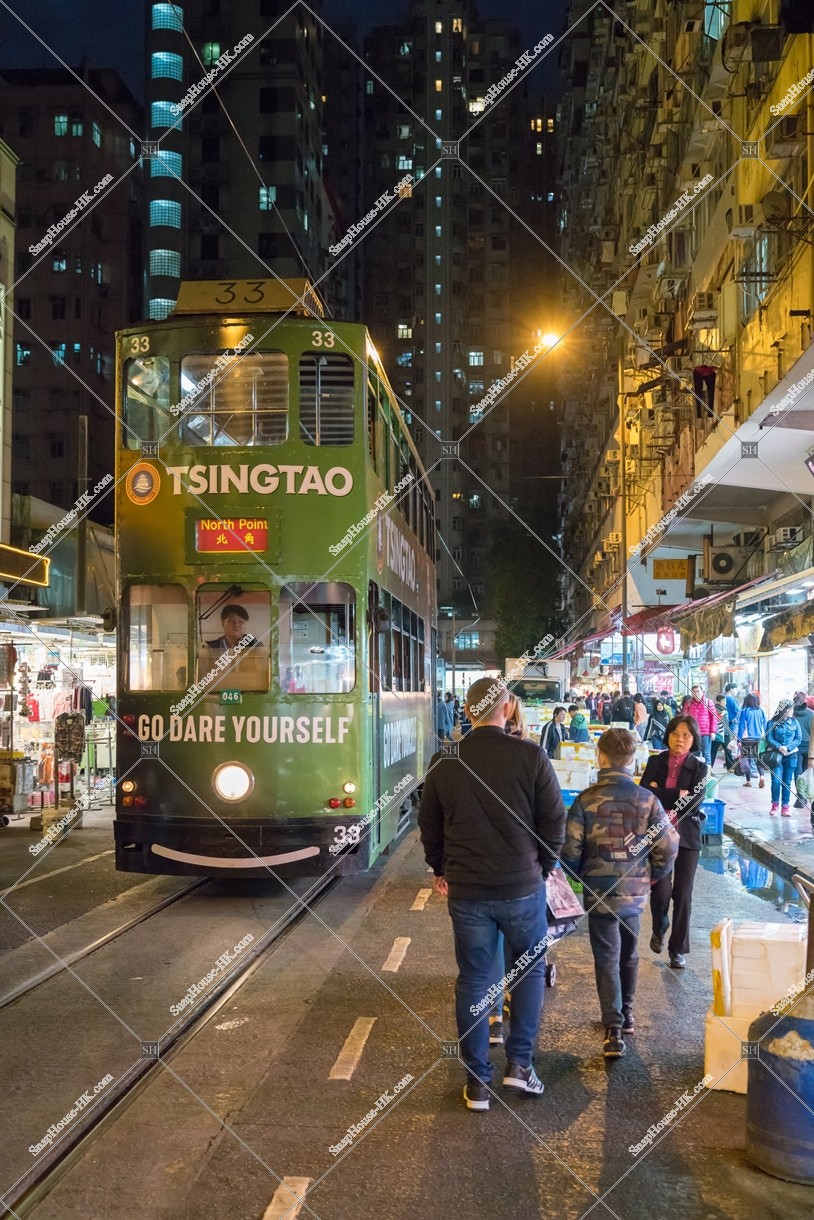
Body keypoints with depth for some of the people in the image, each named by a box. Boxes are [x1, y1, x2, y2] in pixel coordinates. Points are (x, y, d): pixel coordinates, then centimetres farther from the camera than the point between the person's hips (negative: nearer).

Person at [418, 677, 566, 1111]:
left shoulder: (444, 762, -2)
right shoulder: (530, 756, -10)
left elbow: (429, 827, 8)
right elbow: (554, 820, -5)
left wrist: (440, 869, 24)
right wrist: (543, 866, 11)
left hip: (465, 890, 2)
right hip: (522, 887, -2)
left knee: (473, 979, 11)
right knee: (530, 969, 19)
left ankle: (477, 1081, 16)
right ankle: (519, 1062, 16)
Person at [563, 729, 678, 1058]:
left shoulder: (586, 800, -13)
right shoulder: (647, 800, -8)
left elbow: (570, 850, -12)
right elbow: (668, 847, -8)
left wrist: (583, 875, 9)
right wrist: (653, 875, 11)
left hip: (599, 892, -2)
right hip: (636, 892, 2)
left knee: (606, 959, 6)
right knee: (628, 954, 22)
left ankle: (614, 1028, -1)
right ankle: (626, 1014, 37)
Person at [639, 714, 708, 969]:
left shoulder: (699, 767, 0)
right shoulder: (655, 762, 3)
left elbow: (694, 801, -12)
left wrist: (659, 793, -16)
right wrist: (677, 794, -17)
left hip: (687, 835, 0)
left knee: (682, 894, 2)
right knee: (660, 890, -7)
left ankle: (678, 948, 18)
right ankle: (659, 929, 25)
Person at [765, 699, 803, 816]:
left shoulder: (795, 722, 2)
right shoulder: (772, 723, -4)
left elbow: (799, 738, 0)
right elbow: (769, 739, -5)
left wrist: (788, 748, -15)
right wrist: (779, 747, -21)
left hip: (791, 755, 2)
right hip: (776, 755, -2)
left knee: (787, 782, 4)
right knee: (776, 781, -6)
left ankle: (785, 806, 12)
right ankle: (775, 804, 13)